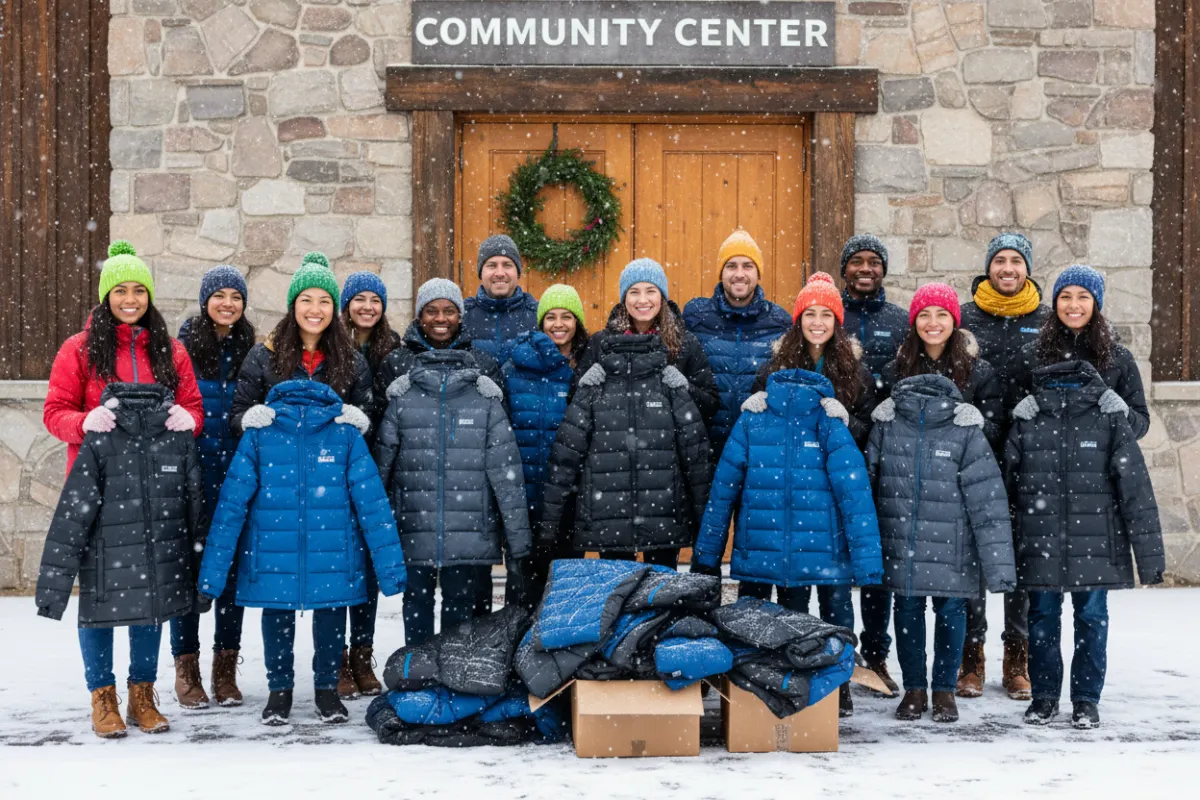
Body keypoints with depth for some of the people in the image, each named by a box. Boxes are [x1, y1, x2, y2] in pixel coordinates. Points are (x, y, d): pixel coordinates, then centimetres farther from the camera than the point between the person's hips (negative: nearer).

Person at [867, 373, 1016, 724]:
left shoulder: (966, 433, -10)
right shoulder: (887, 425, -6)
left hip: (950, 550, -1)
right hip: (900, 549, 1)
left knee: (950, 612, 8)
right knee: (907, 612, 10)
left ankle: (945, 690, 23)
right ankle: (914, 689, 25)